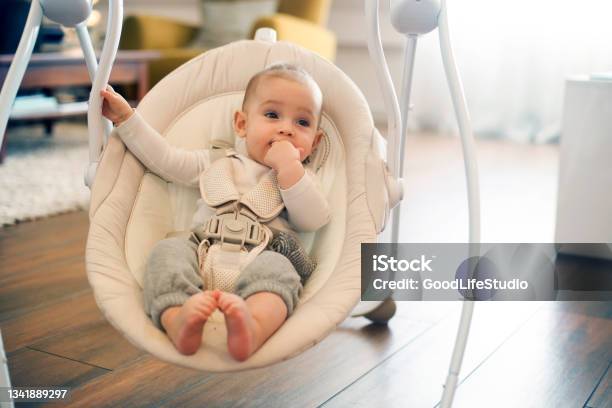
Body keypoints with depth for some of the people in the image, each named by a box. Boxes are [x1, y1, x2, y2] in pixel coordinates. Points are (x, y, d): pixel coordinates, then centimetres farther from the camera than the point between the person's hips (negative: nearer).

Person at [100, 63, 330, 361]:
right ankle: (178, 322, -54)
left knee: (276, 267, -35)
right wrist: (126, 117, 27)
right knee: (169, 250, -27)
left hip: (261, 259, -2)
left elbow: (315, 220, 4)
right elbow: (163, 158, 27)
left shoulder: (299, 177, 23)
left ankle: (252, 329, -66)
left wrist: (288, 167, -1)